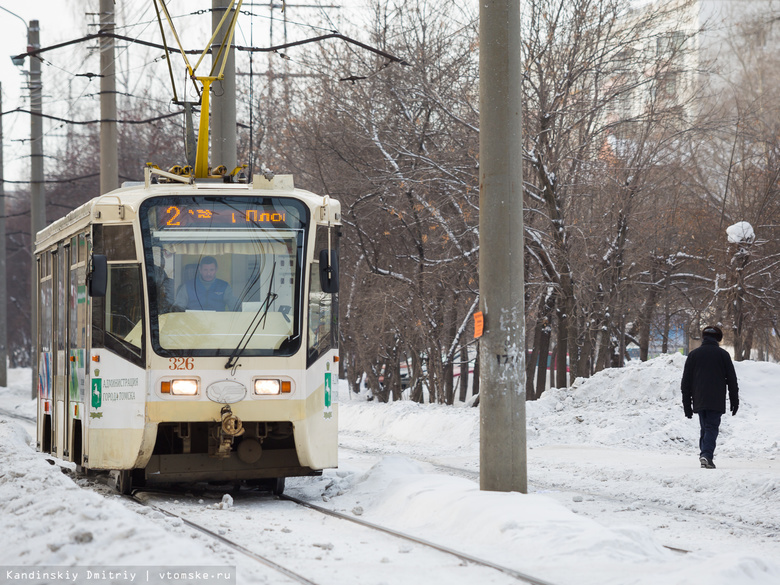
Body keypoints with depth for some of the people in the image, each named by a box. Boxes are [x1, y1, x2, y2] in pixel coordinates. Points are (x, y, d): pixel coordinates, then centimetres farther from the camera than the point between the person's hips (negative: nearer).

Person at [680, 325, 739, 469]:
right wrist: (734, 402, 10)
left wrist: (687, 404, 13)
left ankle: (704, 454, 9)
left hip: (699, 401, 3)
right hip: (717, 402, -3)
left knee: (704, 429, 15)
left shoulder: (693, 354, 10)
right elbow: (732, 380, 4)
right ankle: (707, 455, -24)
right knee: (712, 428, -6)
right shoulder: (723, 354, 2)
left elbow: (686, 382, 10)